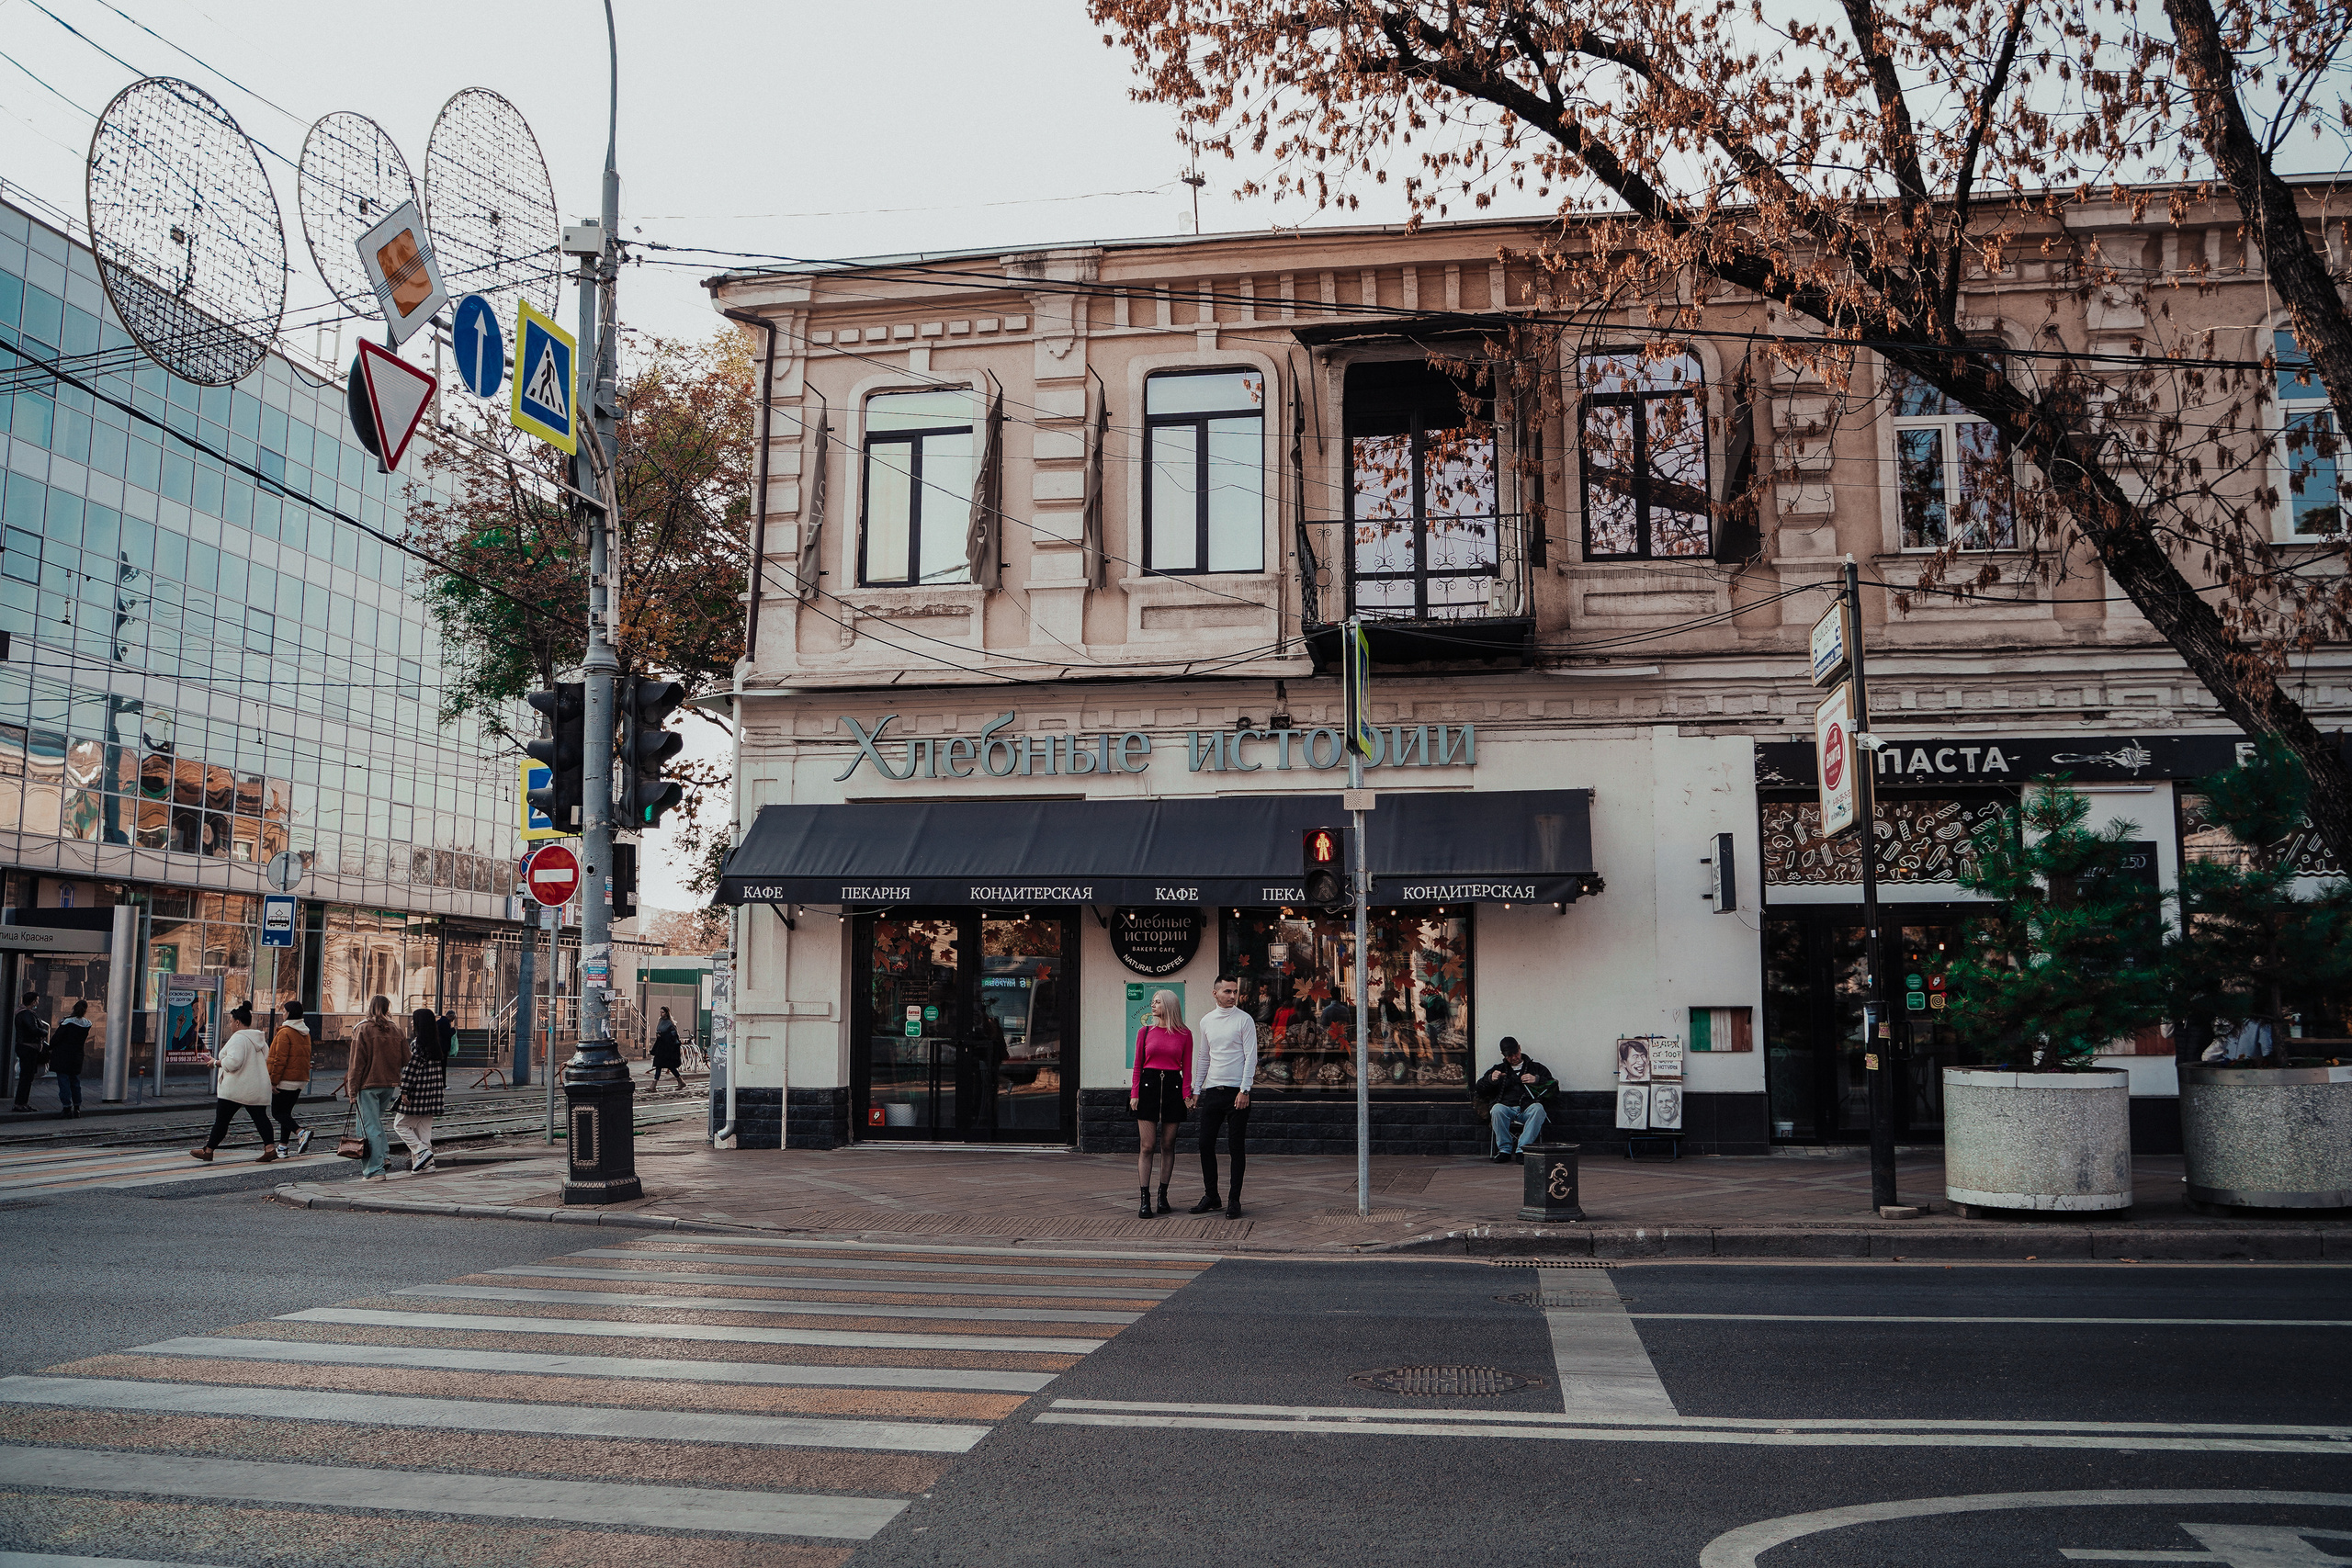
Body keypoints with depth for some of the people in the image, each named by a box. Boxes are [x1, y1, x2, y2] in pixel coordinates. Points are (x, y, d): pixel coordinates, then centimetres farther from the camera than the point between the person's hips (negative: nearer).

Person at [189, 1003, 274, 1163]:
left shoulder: (238, 1038, -15)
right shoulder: (259, 1039, 13)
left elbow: (233, 1061, -26)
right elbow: (267, 1061, 17)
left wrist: (218, 1062, -9)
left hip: (236, 1088, -8)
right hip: (258, 1089, 8)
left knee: (222, 1120, 5)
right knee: (260, 1117, 3)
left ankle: (208, 1151, 16)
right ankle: (270, 1148, -9)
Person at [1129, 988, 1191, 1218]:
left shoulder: (1184, 1035, 4)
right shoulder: (1145, 1032, 6)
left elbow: (1187, 1068, 4)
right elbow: (1138, 1065, 7)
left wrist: (1187, 1094, -6)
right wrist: (1134, 1093, -2)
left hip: (1173, 1088, 0)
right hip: (1148, 1086, 0)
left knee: (1168, 1145, 5)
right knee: (1147, 1146, -4)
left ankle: (1163, 1196, 16)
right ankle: (1145, 1200, -3)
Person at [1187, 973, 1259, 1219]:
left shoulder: (1245, 1020, -3)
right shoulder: (1206, 1021, 11)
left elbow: (1251, 1057, -7)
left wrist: (1244, 1090, -14)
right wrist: (1196, 1089, 16)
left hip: (1236, 1092, -4)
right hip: (1211, 1090, 5)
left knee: (1236, 1147, -2)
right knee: (1206, 1144, 5)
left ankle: (1234, 1200, 6)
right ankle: (1210, 1196, 18)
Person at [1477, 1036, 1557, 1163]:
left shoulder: (1536, 1068, 23)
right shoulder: (1499, 1069, 28)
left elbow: (1554, 1087, 14)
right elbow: (1480, 1090, 22)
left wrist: (1537, 1080, -3)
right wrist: (1490, 1079, 1)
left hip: (1527, 1110, -1)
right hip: (1507, 1109, 1)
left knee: (1538, 1109, -36)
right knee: (1497, 1109, -35)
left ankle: (1522, 1148, -37)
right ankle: (1505, 1149, -26)